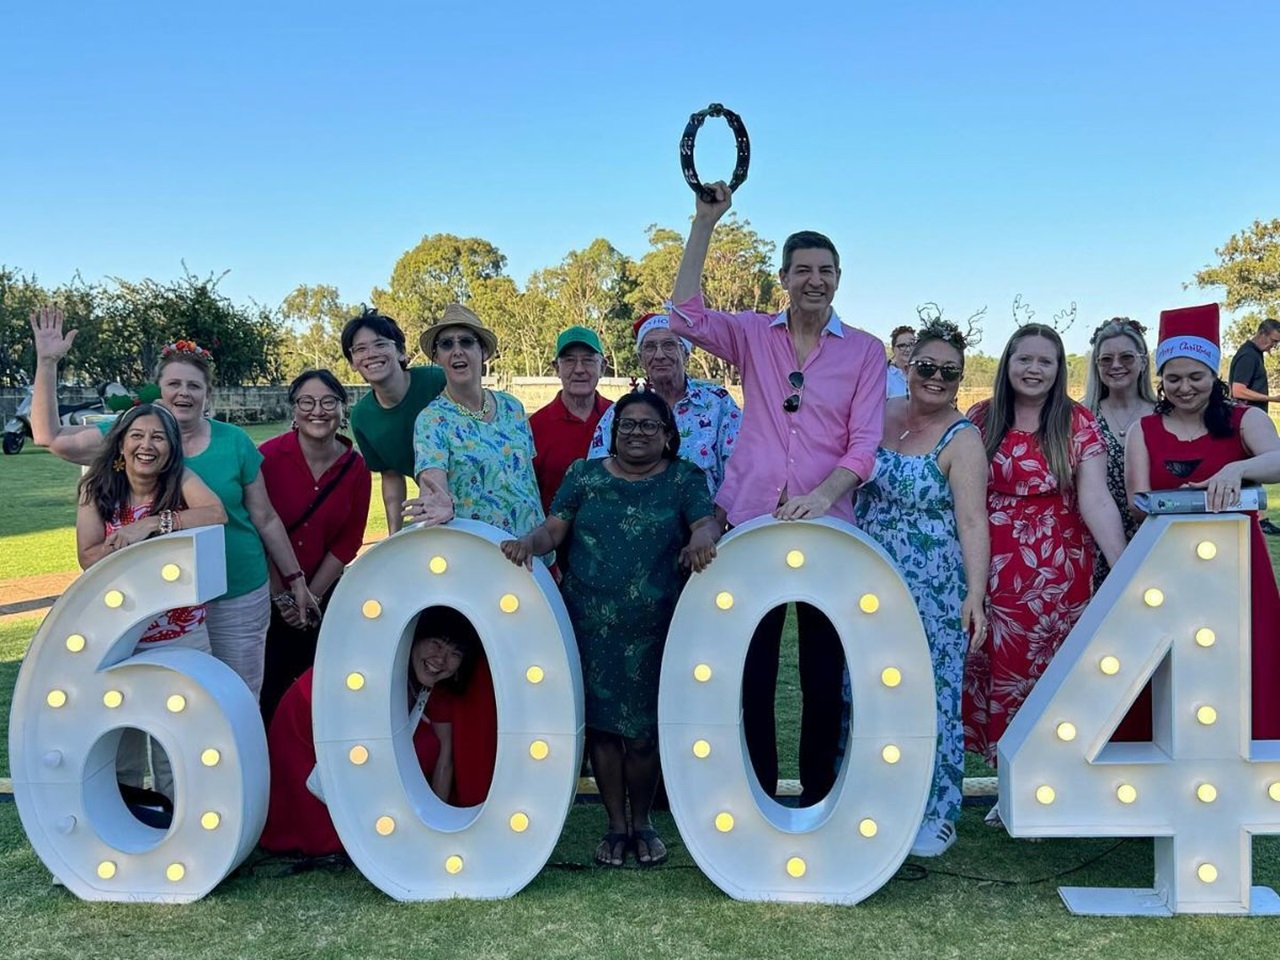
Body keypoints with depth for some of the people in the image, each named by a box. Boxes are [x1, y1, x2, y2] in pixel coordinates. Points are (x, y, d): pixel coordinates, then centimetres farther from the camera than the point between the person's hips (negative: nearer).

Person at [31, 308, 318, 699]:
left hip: (239, 597, 0)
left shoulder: (234, 441, -3)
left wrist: (295, 581, 4)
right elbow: (49, 436, -7)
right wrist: (47, 363, -14)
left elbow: (266, 520, 2)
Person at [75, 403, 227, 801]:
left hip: (181, 636, -2)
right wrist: (124, 544, -23)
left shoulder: (181, 479, -6)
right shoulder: (98, 488, 0)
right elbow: (88, 558, -6)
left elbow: (217, 514, -26)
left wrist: (152, 524, -29)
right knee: (117, 735, 10)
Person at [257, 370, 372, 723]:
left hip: (324, 595, 3)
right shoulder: (269, 456, -15)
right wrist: (282, 597, -11)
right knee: (270, 686, 5)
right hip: (267, 594, -2)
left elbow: (348, 541, -2)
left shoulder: (356, 468, -5)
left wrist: (311, 597, -6)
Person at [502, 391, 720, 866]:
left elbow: (707, 523, -7)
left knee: (644, 731, 3)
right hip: (591, 626, 1)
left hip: (653, 630, -1)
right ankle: (616, 824, 22)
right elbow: (554, 528, 3)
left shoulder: (683, 478, 6)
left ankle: (642, 822, 25)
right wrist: (530, 541, -19)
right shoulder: (584, 475, 10)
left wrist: (702, 541, -30)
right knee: (600, 725, 5)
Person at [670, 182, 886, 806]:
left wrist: (823, 495, -21)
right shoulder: (754, 335, 8)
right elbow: (687, 317, -8)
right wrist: (704, 223, -12)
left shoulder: (865, 351, 5)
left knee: (824, 674, 6)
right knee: (750, 672, 3)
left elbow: (865, 444, -3)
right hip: (749, 523, 1)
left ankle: (818, 801, 21)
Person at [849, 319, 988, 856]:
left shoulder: (961, 440, -8)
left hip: (932, 595, -5)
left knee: (932, 699, 0)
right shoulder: (879, 413, 7)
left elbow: (972, 522, -15)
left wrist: (975, 594, -25)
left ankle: (937, 814, 15)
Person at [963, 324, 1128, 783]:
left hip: (1058, 568, -2)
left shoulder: (1077, 423, -1)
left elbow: (1095, 499, -9)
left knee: (1053, 672, 3)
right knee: (1000, 670, 5)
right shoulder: (981, 418, 4)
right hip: (993, 567, 2)